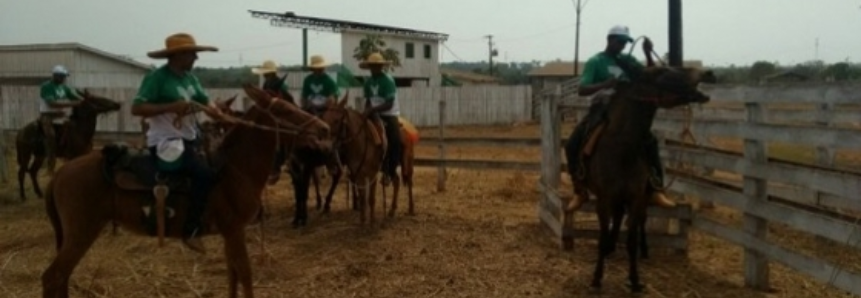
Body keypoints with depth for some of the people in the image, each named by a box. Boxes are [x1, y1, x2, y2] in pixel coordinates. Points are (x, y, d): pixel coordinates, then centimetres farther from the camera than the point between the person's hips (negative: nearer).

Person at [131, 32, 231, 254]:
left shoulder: (189, 78, 10)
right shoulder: (157, 78, -14)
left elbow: (206, 103, 11)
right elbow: (136, 108, -19)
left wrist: (222, 117, -11)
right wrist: (172, 107, -27)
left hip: (190, 140, 9)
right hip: (166, 143, -9)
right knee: (205, 174, -25)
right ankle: (190, 231, -16)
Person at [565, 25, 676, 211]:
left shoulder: (628, 60, 10)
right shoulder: (595, 62, -4)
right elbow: (582, 90, -15)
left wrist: (648, 54, -9)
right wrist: (604, 84, -33)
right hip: (600, 111, -3)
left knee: (650, 143, -13)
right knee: (572, 145, -21)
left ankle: (656, 191, -6)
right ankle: (580, 192, -5)